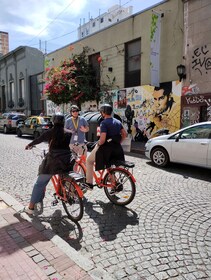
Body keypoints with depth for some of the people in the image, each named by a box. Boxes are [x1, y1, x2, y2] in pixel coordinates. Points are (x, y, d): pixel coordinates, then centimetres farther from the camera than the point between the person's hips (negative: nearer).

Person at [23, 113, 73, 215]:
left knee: (39, 184, 9)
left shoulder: (51, 132, 0)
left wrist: (29, 145, 28)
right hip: (67, 162, 3)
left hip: (53, 162, -3)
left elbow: (39, 139, 11)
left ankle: (31, 207, 14)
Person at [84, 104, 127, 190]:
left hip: (105, 148, -7)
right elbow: (124, 134, 15)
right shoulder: (117, 121, 10)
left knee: (89, 161, 14)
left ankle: (89, 183, 15)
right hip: (117, 149, 7)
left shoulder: (104, 123, -14)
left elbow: (102, 140, -22)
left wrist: (98, 144, -3)